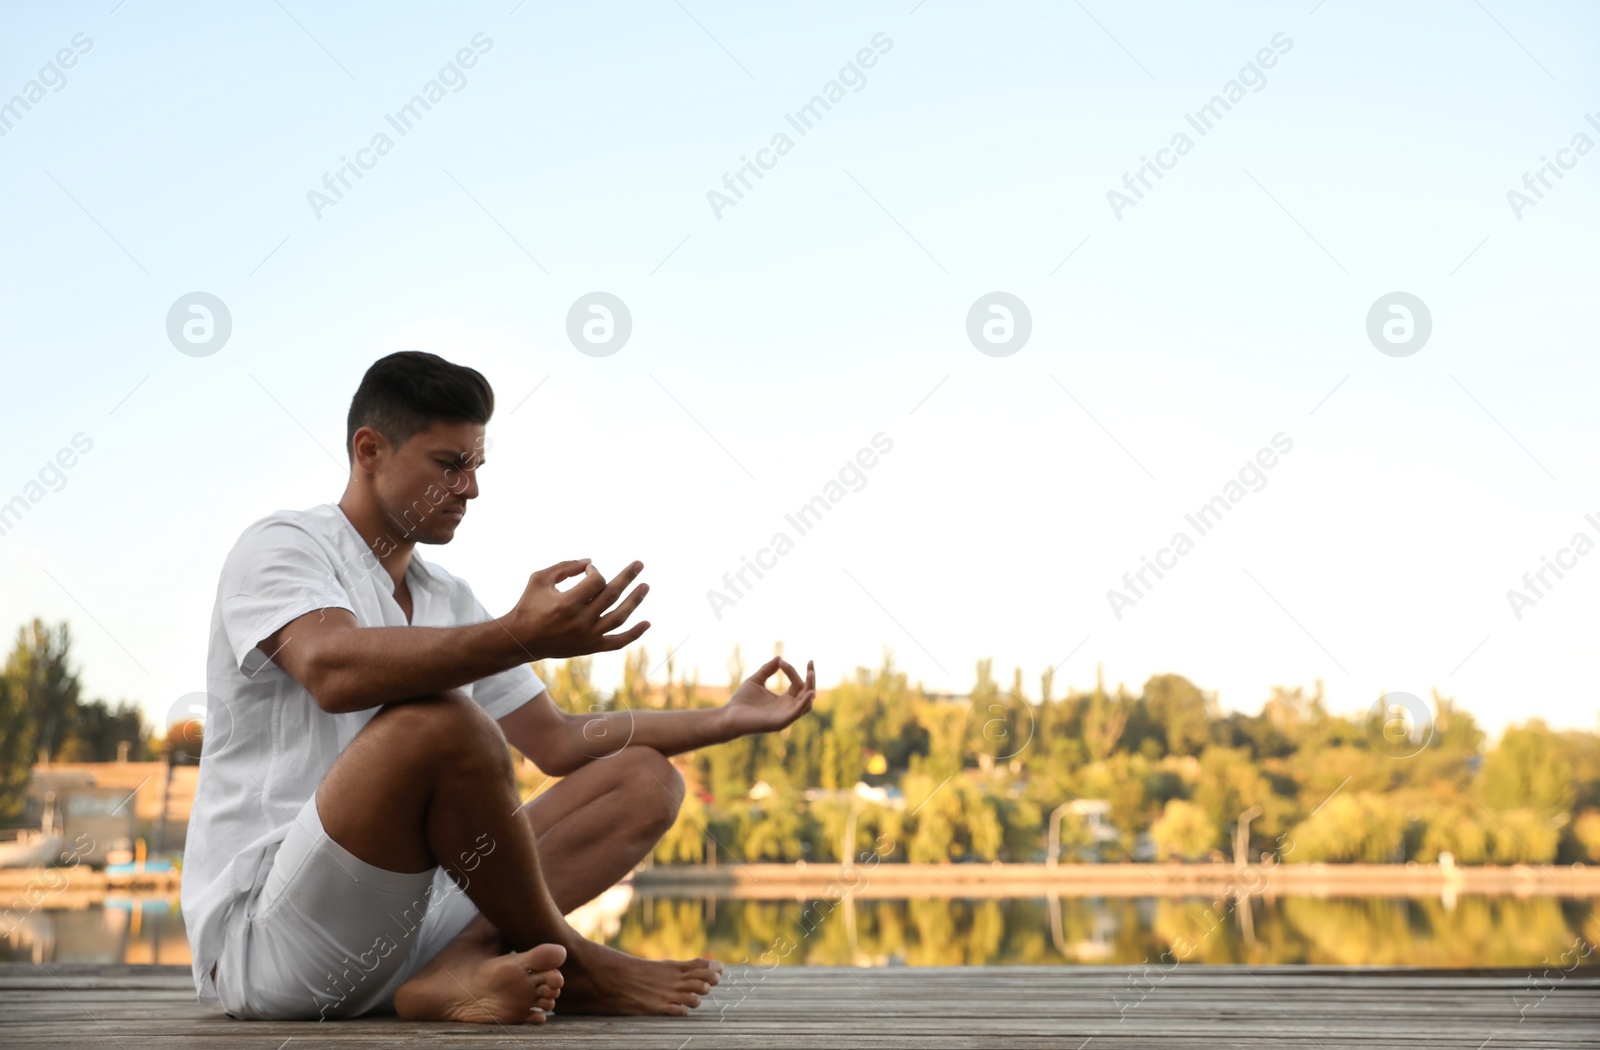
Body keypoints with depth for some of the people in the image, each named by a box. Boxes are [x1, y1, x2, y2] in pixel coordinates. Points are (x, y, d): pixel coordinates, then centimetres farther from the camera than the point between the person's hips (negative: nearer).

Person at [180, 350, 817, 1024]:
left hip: (406, 927, 8)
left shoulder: (448, 601, 19)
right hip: (257, 935, -8)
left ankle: (458, 970, -25)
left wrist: (726, 720, 12)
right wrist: (522, 636, -40)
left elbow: (556, 741, 20)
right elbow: (335, 671, -28)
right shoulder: (280, 547, -5)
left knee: (646, 779, -2)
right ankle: (568, 965, -11)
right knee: (440, 719, -32)